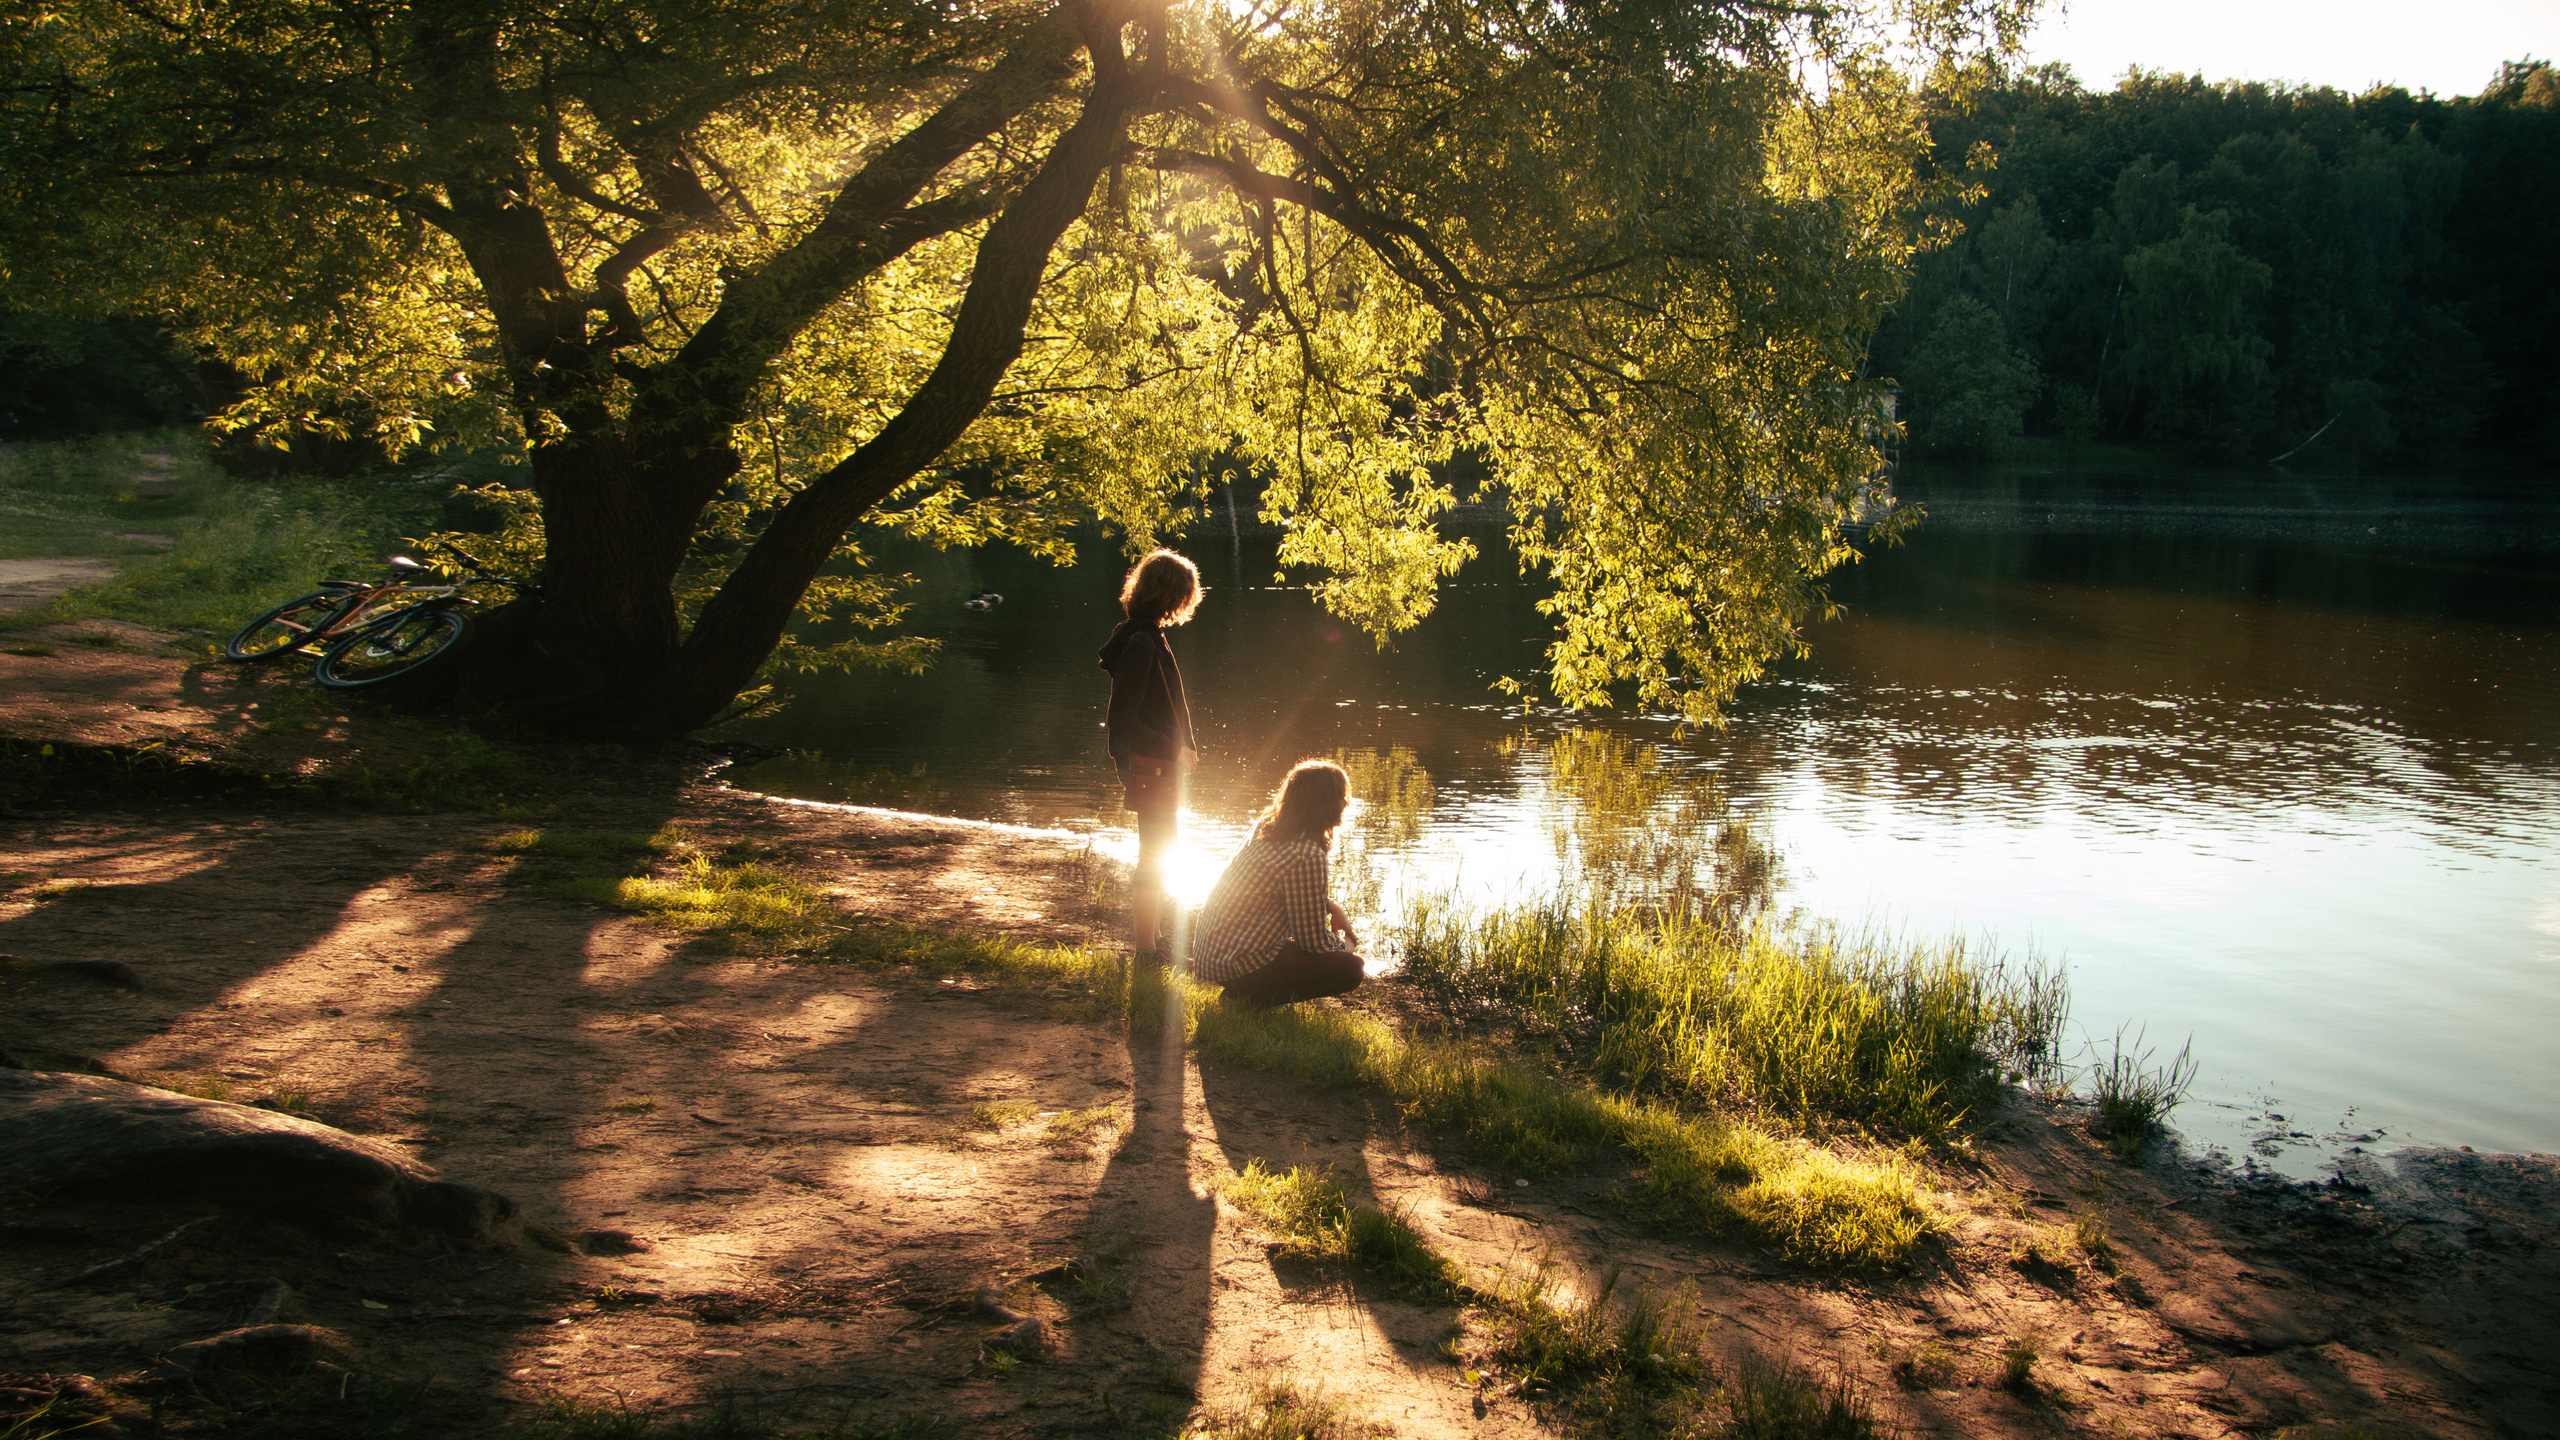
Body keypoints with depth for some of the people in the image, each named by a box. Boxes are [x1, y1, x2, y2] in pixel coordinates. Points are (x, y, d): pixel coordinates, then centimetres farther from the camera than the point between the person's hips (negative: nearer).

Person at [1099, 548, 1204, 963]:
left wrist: (1180, 749, 12)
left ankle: (1145, 930, 35)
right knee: (1156, 856, 0)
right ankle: (1148, 947, 10)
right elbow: (1120, 721, -26)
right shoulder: (1141, 643, -23)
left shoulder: (1143, 635, 8)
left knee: (1155, 852, 21)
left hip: (1160, 762, 10)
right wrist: (1175, 750, -20)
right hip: (1151, 767, -10)